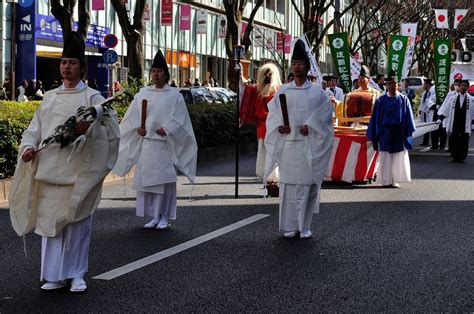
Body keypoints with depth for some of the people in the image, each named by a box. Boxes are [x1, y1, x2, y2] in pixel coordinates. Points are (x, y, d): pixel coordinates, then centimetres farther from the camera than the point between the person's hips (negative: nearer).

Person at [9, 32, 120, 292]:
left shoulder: (92, 98, 2)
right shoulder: (49, 97, 15)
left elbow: (109, 129, -5)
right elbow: (35, 128, 13)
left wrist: (86, 130, -22)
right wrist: (29, 146, -6)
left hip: (79, 171, -4)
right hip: (50, 170, 4)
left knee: (77, 222, -1)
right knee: (50, 220, 4)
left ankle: (77, 275, 10)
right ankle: (55, 275, 12)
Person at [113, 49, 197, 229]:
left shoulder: (175, 96, 2)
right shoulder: (142, 94, 9)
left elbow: (180, 119, -2)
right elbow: (132, 117, 9)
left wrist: (167, 130, -16)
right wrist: (138, 128, -9)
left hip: (165, 143, -3)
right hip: (146, 142, 3)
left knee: (164, 180, -4)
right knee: (147, 179, 3)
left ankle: (164, 217, 3)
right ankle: (154, 217, 11)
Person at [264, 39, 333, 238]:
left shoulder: (317, 92, 5)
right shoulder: (283, 91, 11)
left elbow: (325, 116, 0)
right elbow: (273, 114, 11)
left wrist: (310, 127, -13)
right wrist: (279, 126, -8)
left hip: (308, 144, -2)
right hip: (287, 143, 2)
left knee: (306, 184, -3)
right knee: (288, 184, 1)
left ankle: (304, 226, 5)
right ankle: (290, 226, 7)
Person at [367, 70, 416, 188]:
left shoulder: (403, 99, 3)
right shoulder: (381, 100, 2)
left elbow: (408, 117, 4)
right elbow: (375, 118, 4)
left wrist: (408, 133, -3)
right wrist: (375, 134, -1)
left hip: (399, 133, 0)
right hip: (385, 133, 0)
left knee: (399, 157, 2)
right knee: (385, 158, 1)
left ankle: (395, 180, 11)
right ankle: (386, 181, 8)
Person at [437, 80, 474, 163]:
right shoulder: (452, 98, 6)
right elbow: (445, 109, 7)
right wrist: (440, 118, 0)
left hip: (465, 126, -1)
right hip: (454, 124, 1)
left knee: (463, 142, 1)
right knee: (453, 141, 1)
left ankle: (462, 158, 12)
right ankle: (455, 157, 14)